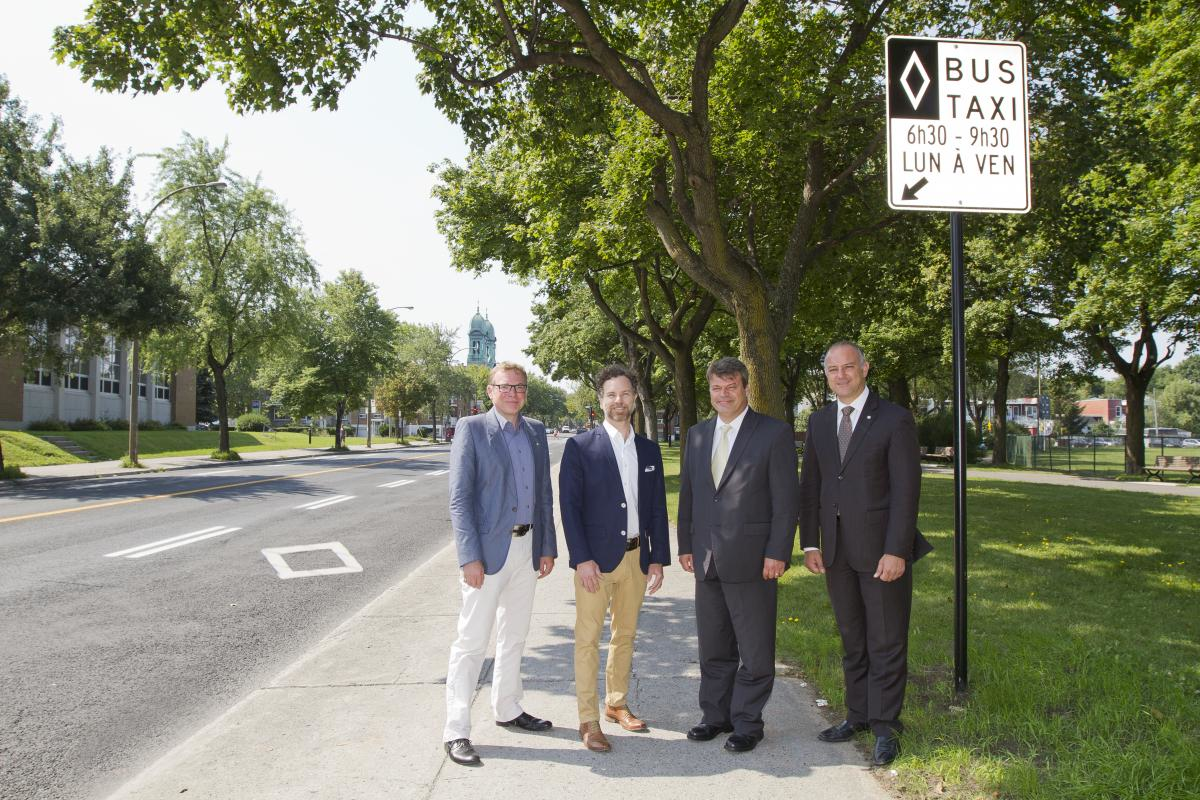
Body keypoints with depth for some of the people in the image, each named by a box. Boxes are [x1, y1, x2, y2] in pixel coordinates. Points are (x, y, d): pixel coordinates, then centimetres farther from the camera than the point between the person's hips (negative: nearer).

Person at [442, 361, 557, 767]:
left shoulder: (536, 430, 9)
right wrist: (469, 557, -17)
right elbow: (459, 498, -11)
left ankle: (507, 710, 34)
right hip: (489, 548, -6)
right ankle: (456, 730, 8)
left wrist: (547, 546, 8)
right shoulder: (471, 428, -7)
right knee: (472, 641, -1)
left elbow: (544, 493, 13)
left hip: (527, 547, 6)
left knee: (514, 636, 18)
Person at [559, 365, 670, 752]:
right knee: (588, 639, 0)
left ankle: (616, 703, 31)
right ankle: (588, 720, 8)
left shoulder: (649, 450, 9)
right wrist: (582, 558, -14)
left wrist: (658, 558, 5)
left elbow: (657, 508, 11)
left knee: (625, 635, 15)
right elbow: (569, 505, -8)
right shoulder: (581, 447, -5)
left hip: (636, 556, 5)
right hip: (595, 558, -5)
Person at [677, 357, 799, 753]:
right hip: (707, 558, 5)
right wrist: (685, 545, 10)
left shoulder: (774, 433, -5)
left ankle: (747, 723, 17)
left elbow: (786, 499, -8)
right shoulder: (697, 435, 11)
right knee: (713, 647, 15)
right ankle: (716, 715, 28)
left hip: (751, 558, -5)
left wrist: (777, 553, -13)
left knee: (755, 650, 4)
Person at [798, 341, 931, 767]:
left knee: (887, 643, 4)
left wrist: (896, 551, -16)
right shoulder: (819, 421, 9)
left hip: (882, 548, -5)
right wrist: (810, 543, 5)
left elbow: (907, 489, -11)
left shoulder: (894, 419, -7)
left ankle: (884, 726, 15)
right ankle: (858, 715, 27)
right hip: (837, 549, 5)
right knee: (852, 641, 15)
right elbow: (810, 486, 11)